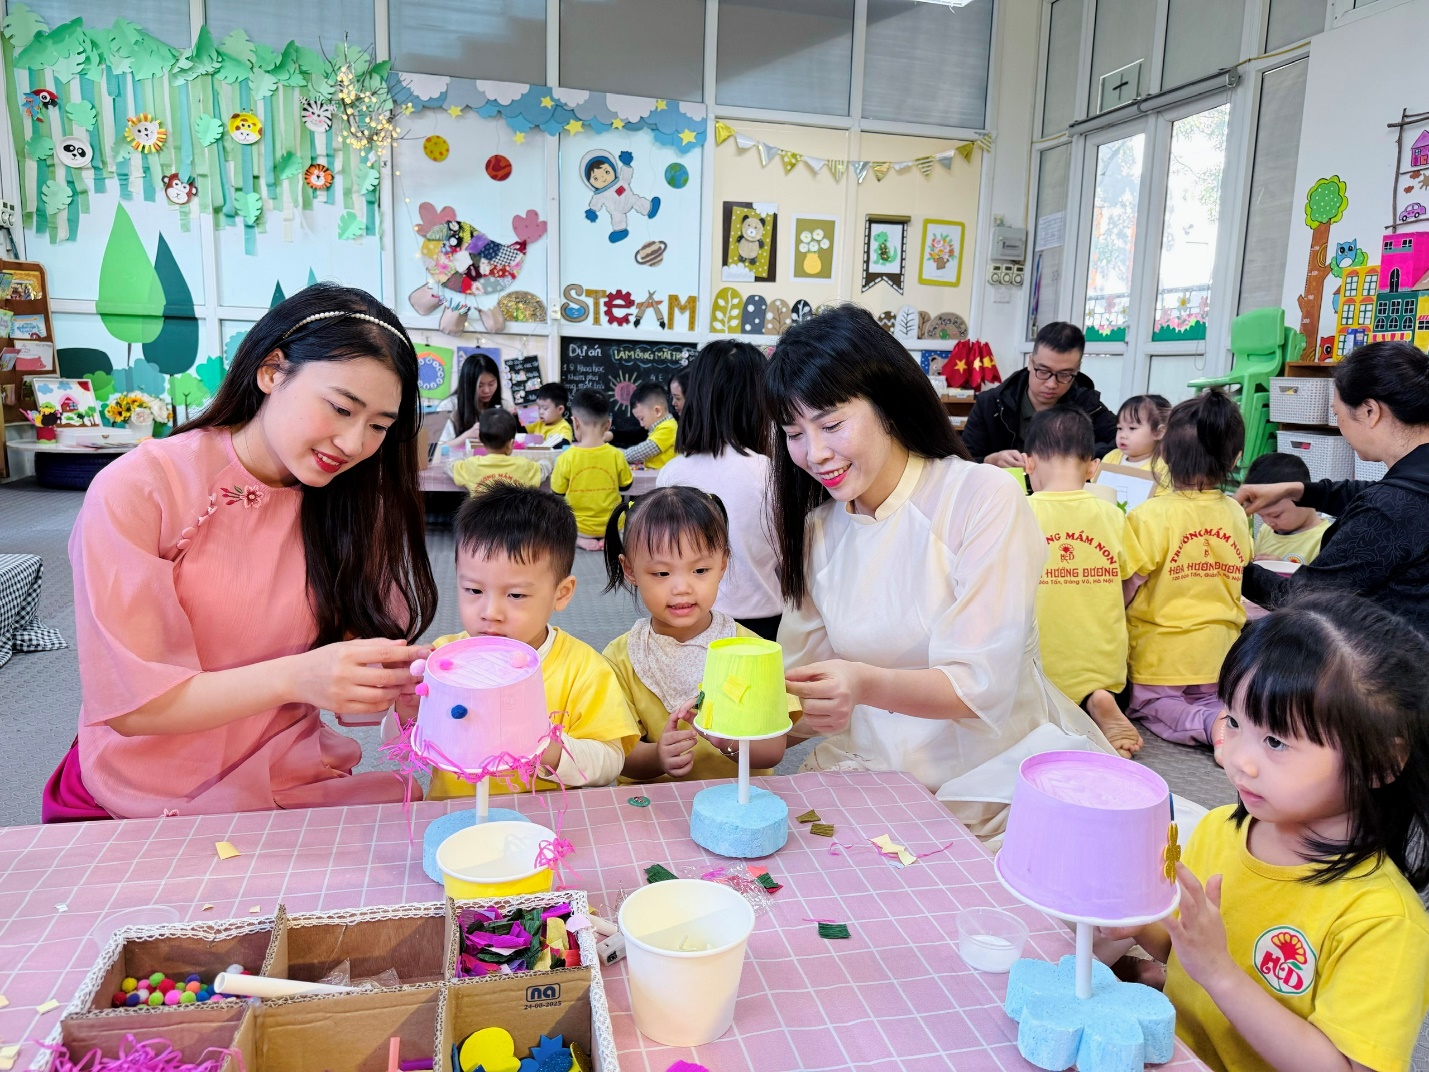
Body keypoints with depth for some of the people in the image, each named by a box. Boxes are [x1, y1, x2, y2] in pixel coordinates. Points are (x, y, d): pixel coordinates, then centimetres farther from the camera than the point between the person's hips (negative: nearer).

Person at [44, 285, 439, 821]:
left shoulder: (349, 501, 2)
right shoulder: (136, 491, -10)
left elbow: (348, 690, 1)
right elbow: (129, 705, -13)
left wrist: (402, 677, -22)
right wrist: (294, 677, -27)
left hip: (288, 787, 3)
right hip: (141, 806, -3)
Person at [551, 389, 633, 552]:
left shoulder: (566, 458, -18)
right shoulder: (616, 455, -14)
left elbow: (557, 494, -6)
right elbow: (626, 485, 3)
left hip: (576, 528, -1)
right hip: (611, 527, 1)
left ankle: (580, 540, 1)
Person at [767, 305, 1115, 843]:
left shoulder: (985, 498, -12)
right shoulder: (817, 528, 7)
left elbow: (981, 685, -17)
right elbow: (808, 682, 3)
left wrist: (868, 685, -35)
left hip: (989, 776, -4)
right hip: (872, 772, 4)